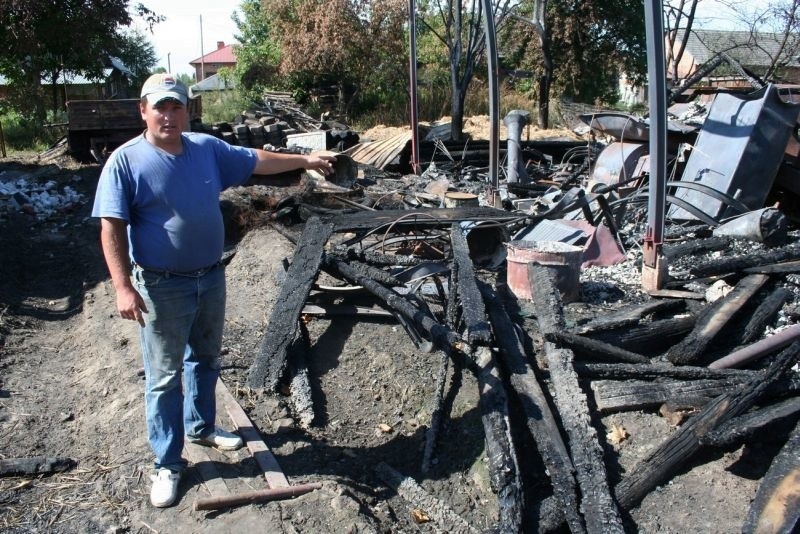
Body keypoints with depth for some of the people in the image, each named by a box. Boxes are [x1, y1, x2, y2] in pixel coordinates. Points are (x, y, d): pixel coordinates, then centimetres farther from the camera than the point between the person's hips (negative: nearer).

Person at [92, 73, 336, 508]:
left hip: (211, 279, 6)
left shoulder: (207, 148, 2)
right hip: (162, 288, -5)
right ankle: (167, 463, 18)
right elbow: (112, 229, -15)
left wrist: (304, 160, 18)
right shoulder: (126, 161, -13)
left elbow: (254, 161, 16)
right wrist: (123, 287, -22)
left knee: (205, 360, 22)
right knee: (165, 376, 4)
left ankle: (201, 427, 44)